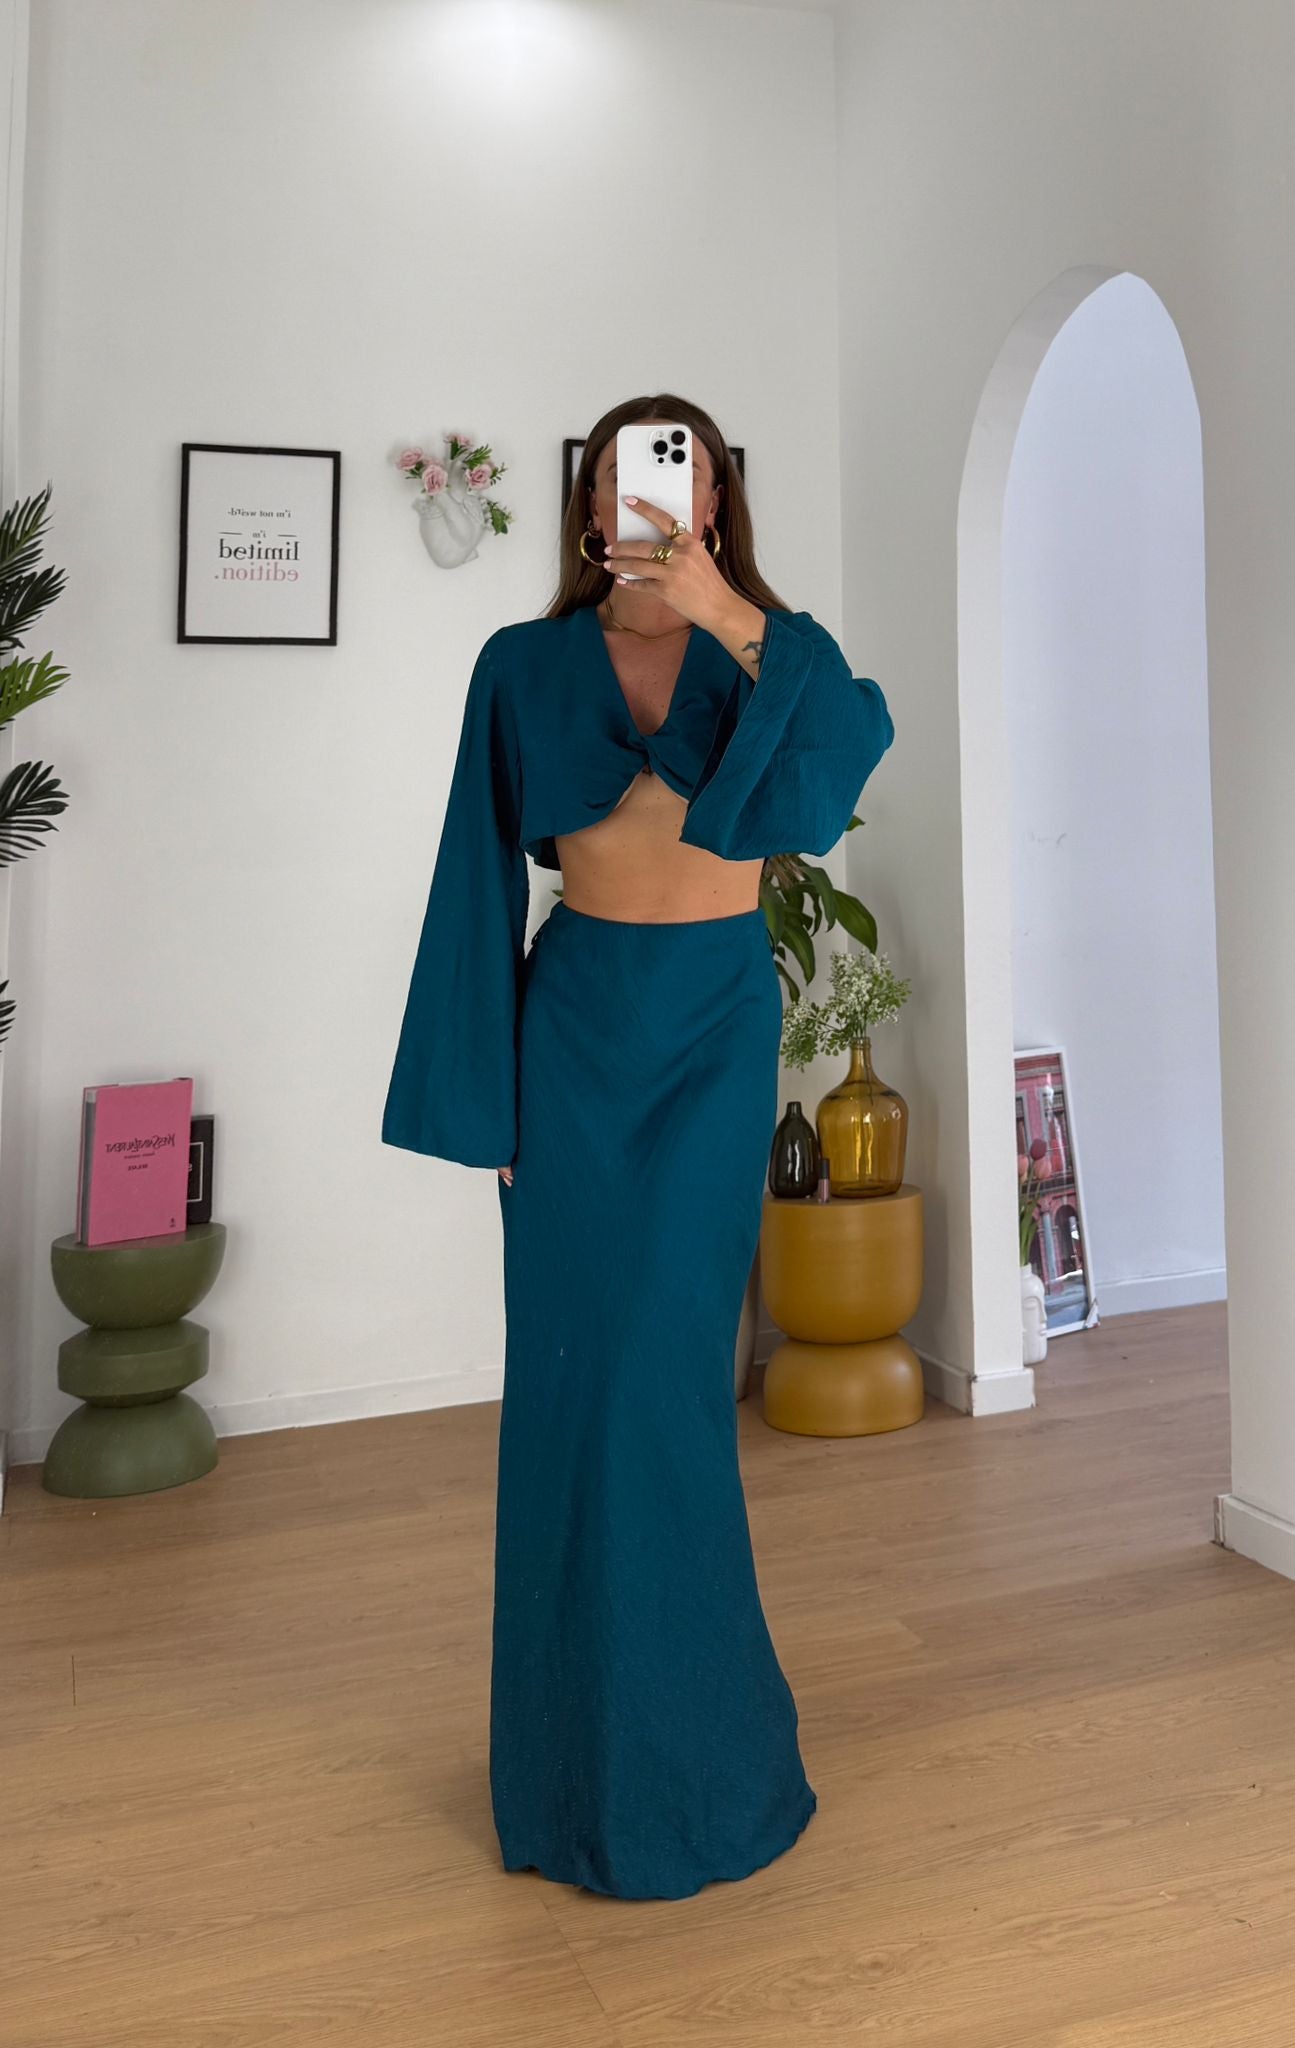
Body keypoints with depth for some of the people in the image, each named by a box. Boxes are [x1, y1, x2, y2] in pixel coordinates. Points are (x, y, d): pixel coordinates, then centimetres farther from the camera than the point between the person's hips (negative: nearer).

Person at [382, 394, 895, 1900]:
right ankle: (576, 1754, 22)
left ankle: (678, 1750, 19)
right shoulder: (522, 666, 6)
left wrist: (729, 618, -28)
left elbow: (852, 748, -18)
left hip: (716, 1023, -1)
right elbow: (482, 880, 3)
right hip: (574, 1022, 1)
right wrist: (480, 1093, -1)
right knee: (569, 1370, 3)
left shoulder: (772, 647, 5)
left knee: (661, 1371, -2)